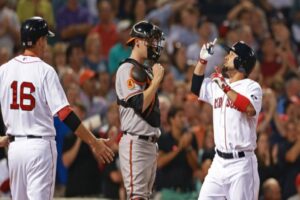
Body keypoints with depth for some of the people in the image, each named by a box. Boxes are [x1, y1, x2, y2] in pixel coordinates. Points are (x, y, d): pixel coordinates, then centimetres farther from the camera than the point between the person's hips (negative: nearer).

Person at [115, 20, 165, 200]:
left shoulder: (147, 70, 18)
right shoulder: (128, 69, -11)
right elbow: (140, 105, -21)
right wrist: (157, 79, -16)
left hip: (151, 143, 10)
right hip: (135, 143, -10)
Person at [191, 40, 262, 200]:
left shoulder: (251, 87, -8)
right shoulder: (217, 85, 14)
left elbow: (250, 109, -25)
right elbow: (196, 87, 24)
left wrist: (226, 88, -24)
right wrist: (203, 60, 14)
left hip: (241, 163, -7)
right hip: (219, 162, 7)